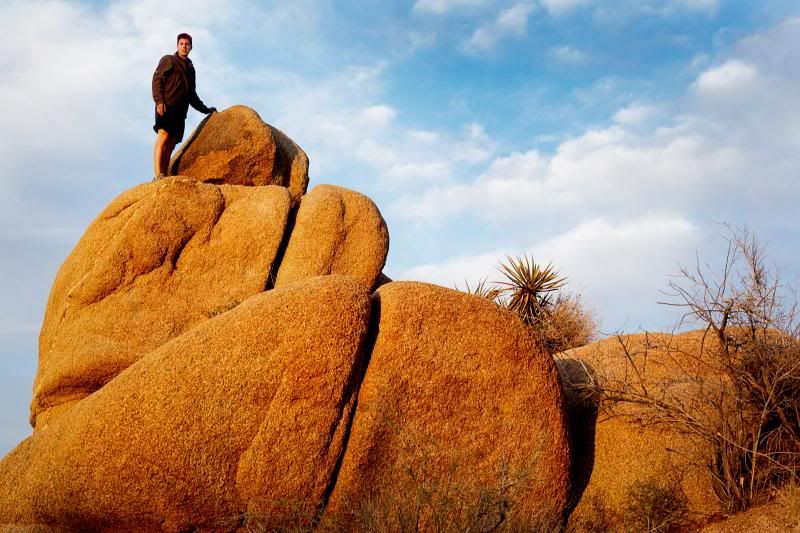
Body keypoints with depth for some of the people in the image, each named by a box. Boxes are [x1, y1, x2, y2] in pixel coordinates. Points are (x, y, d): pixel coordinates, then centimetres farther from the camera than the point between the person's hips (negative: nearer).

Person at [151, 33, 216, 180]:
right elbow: (157, 80, -2)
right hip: (166, 107, -6)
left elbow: (192, 95, 33)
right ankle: (158, 175, -33)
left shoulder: (190, 68, 28)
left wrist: (205, 110, 28)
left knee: (170, 145, -2)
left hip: (180, 111, 6)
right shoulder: (168, 60, 11)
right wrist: (159, 101, -15)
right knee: (163, 136, -22)